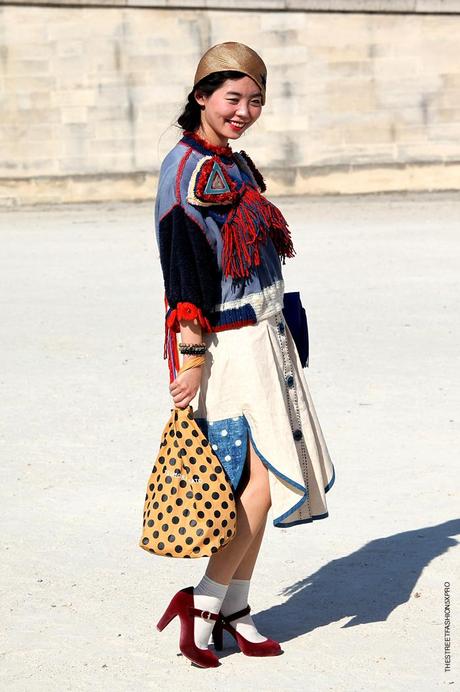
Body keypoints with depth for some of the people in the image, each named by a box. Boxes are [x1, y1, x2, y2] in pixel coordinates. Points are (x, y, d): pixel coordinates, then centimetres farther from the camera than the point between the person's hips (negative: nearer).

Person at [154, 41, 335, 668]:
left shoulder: (236, 165, 15)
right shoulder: (187, 168, -13)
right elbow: (184, 273, -19)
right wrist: (190, 359, -22)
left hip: (262, 335, 9)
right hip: (225, 345, -9)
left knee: (259, 481, 8)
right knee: (264, 479, -11)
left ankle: (235, 608, 17)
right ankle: (205, 602, 0)